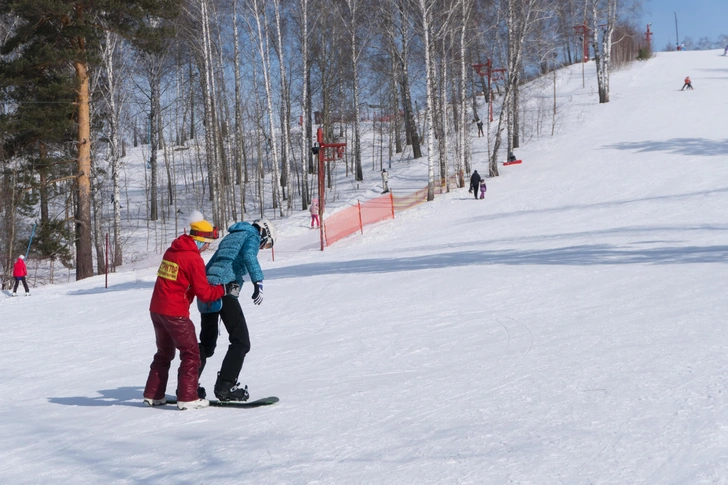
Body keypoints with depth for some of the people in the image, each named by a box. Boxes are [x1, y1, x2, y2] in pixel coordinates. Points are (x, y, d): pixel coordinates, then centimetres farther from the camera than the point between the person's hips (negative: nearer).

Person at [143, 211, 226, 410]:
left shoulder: (171, 251, 10)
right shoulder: (193, 258, -15)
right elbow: (203, 292, -14)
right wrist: (222, 290, 0)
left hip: (156, 309, 8)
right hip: (175, 312, -8)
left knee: (164, 352, 21)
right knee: (191, 353, 1)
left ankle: (153, 395, 25)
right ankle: (187, 398, -2)